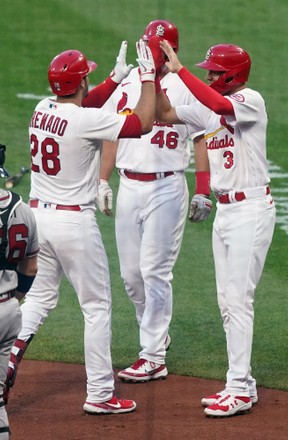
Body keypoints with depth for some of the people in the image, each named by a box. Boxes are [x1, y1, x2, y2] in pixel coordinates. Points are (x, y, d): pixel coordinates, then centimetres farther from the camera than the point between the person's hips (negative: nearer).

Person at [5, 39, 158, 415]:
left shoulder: (43, 110, 3)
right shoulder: (86, 120, -19)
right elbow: (143, 123, -17)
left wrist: (117, 78, 21)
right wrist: (148, 76, -7)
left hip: (38, 215, 7)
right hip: (75, 222, -7)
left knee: (40, 297, 20)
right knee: (97, 306, 4)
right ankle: (100, 395, 7)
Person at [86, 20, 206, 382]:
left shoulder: (185, 87, -6)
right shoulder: (126, 83, 9)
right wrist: (103, 180, 12)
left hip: (165, 189, -5)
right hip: (128, 187, 5)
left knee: (155, 271, -6)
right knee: (130, 273, 9)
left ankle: (153, 357, -1)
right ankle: (158, 334, 31)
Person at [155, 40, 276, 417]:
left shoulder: (250, 100, -13)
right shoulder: (209, 108, 11)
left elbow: (221, 105, -33)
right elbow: (165, 114, 13)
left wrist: (179, 69, -32)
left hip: (251, 210, -9)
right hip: (224, 211, 9)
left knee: (238, 298, -10)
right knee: (227, 301, 10)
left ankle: (239, 389, -8)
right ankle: (242, 384, 16)